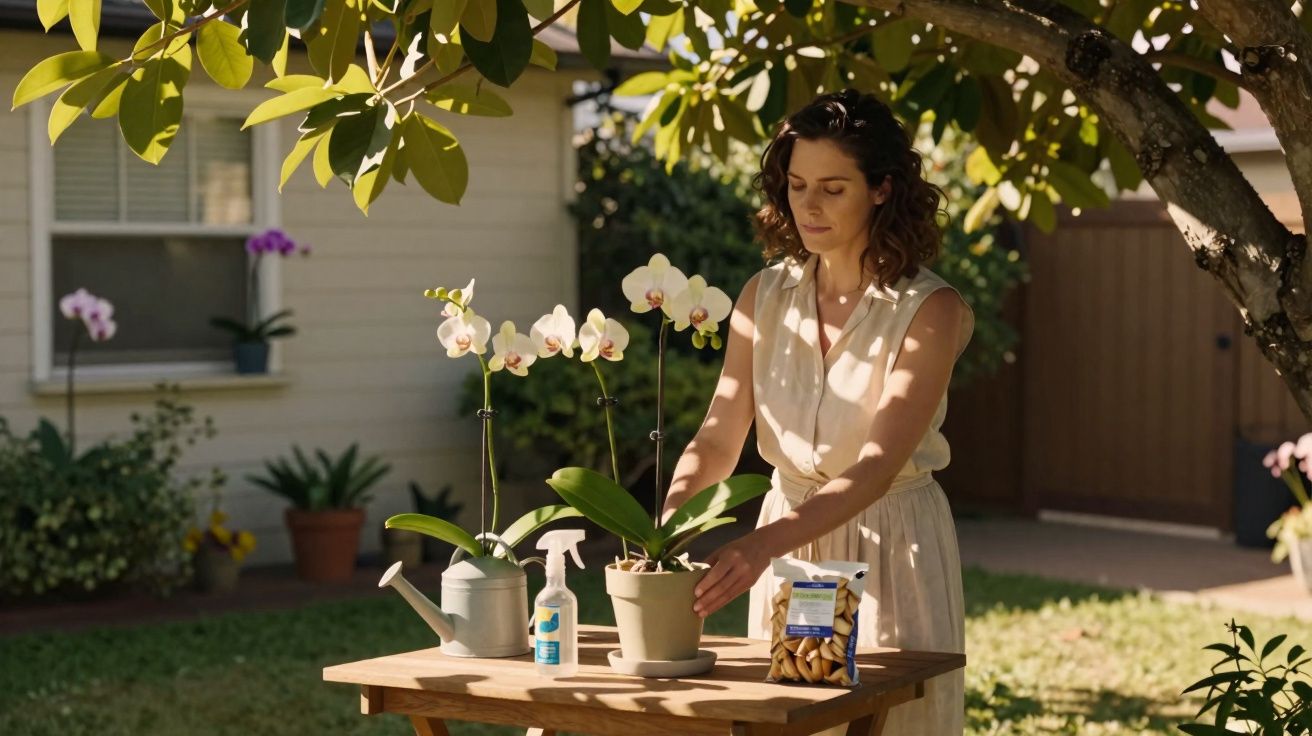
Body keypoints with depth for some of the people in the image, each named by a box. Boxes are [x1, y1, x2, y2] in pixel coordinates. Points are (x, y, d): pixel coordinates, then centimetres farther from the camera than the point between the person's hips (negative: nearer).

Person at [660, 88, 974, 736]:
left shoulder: (929, 310, -14)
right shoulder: (765, 297, 0)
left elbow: (878, 463, -24)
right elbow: (719, 437, -4)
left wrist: (765, 542, -37)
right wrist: (668, 519, -25)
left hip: (892, 551, -4)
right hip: (786, 543, 4)